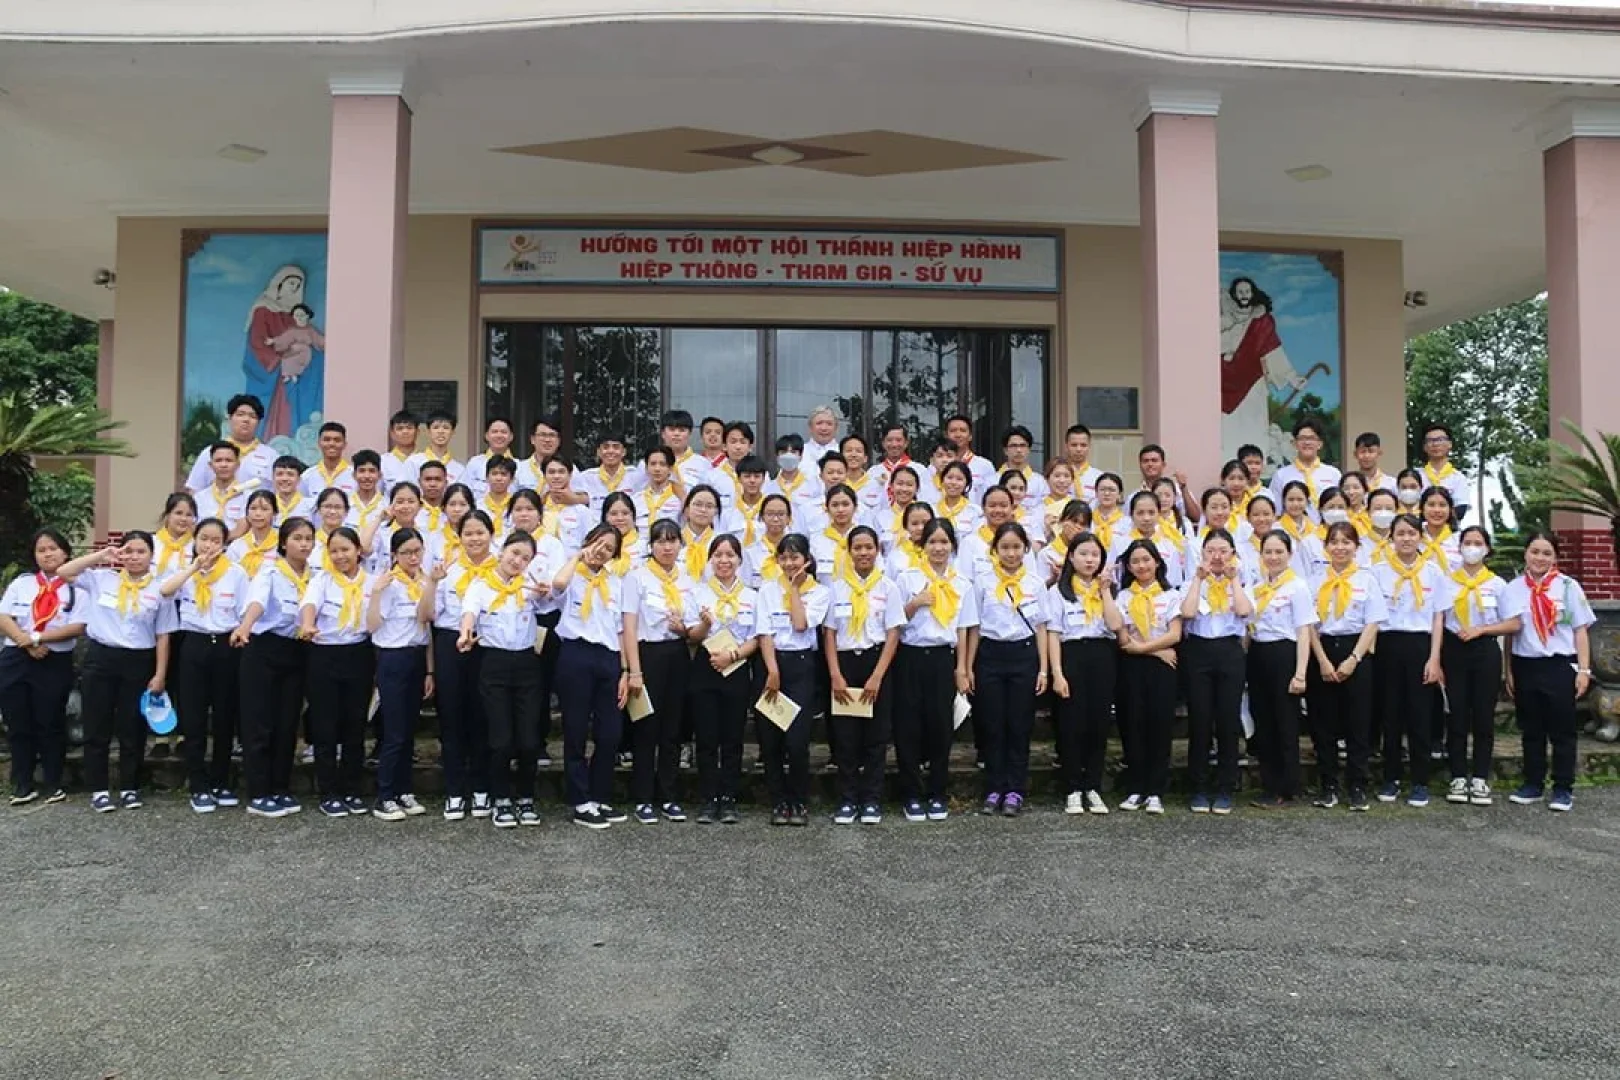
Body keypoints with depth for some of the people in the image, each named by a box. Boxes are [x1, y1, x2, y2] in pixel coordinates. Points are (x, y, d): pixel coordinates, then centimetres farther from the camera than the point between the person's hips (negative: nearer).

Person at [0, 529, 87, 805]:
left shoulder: (76, 588, 0)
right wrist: (28, 644, -14)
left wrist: (38, 637, -16)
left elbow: (77, 628, -9)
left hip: (56, 663, -3)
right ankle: (22, 784, 16)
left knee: (51, 724, 3)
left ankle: (52, 783, 13)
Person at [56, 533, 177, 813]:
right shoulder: (101, 578, 4)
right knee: (97, 728, 4)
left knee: (132, 729, 7)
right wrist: (101, 556, -4)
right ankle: (99, 789, 13)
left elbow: (162, 636, 2)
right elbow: (63, 572, -1)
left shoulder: (159, 589, 1)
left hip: (138, 663, -1)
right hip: (100, 658, 1)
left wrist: (160, 675, -2)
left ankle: (129, 788, 18)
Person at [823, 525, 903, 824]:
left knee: (876, 735, 3)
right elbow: (829, 634, 4)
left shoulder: (888, 588, 1)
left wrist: (877, 677, -11)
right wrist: (835, 676, -6)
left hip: (876, 662, -1)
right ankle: (848, 799, 11)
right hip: (845, 663, 1)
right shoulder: (837, 587, 5)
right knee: (845, 735, 2)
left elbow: (893, 635, -3)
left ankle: (872, 800, 11)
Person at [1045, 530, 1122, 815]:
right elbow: (1053, 635, -2)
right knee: (1072, 724, -2)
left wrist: (1105, 591, -3)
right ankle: (1073, 791, 7)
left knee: (1099, 723, 4)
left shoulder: (1108, 590, 12)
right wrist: (1057, 673, -10)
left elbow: (1115, 625, -4)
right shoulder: (1059, 591, 3)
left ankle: (1093, 789, 14)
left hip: (1103, 657, 3)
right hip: (1072, 656, -3)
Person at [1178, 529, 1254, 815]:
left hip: (1230, 652, 1)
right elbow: (1188, 612, -12)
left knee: (1228, 721, 1)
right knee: (1199, 721, 1)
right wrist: (1199, 578, -6)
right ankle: (1199, 790, 10)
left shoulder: (1240, 584, 11)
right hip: (1198, 651, 0)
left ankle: (1225, 790, 10)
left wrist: (1233, 578, -4)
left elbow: (1244, 611, -11)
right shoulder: (1193, 583, 9)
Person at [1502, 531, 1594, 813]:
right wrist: (1509, 673, 7)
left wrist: (1584, 670, -5)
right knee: (1531, 730, 11)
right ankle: (1533, 784, 20)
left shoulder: (1568, 586, -1)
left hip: (1561, 666, -2)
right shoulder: (1513, 589, 4)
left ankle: (1563, 789, 11)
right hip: (1525, 666, 2)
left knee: (1562, 730, 4)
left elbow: (1580, 630, 0)